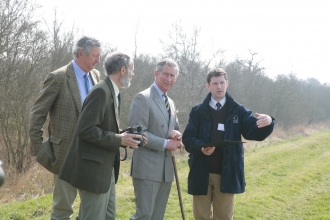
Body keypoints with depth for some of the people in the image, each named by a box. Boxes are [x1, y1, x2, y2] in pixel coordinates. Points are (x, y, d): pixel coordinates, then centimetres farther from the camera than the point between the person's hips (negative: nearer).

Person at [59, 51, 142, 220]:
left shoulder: (113, 92, 13)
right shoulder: (101, 91, -18)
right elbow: (85, 129, -24)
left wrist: (123, 136, 1)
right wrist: (118, 140, -19)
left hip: (106, 168, 10)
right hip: (93, 169, -10)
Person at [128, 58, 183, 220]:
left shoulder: (171, 103, 17)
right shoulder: (143, 98, -9)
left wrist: (176, 135, -1)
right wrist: (165, 143, -16)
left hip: (166, 168, 8)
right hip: (147, 167, -8)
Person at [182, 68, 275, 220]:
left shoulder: (238, 111, 3)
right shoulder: (198, 111, 2)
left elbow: (255, 132, -7)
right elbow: (187, 138, -3)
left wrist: (267, 123, -29)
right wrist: (200, 147, -24)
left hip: (227, 173, 0)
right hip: (202, 172, 0)